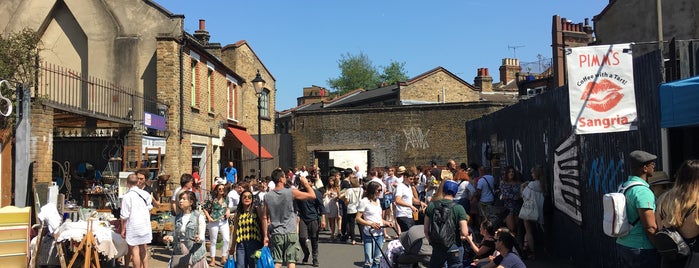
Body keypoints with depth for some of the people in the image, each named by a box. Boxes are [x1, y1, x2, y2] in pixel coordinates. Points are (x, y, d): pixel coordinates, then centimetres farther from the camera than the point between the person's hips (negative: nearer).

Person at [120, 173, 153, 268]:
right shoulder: (146, 194, 3)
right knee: (143, 250, 16)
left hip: (133, 226, -5)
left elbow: (124, 216, -10)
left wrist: (123, 229, 0)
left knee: (135, 251, 3)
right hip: (145, 225, 5)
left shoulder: (127, 196, -11)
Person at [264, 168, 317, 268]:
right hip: (291, 233, -2)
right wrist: (306, 184, 11)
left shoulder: (267, 196, 0)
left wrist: (265, 236, 9)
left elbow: (265, 218, 3)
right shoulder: (291, 192, -10)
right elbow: (312, 195, -4)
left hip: (276, 233, 3)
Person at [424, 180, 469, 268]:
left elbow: (426, 230, 1)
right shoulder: (459, 208, -12)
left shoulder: (431, 205, -4)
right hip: (454, 247, -3)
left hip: (436, 247, 3)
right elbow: (464, 233, -17)